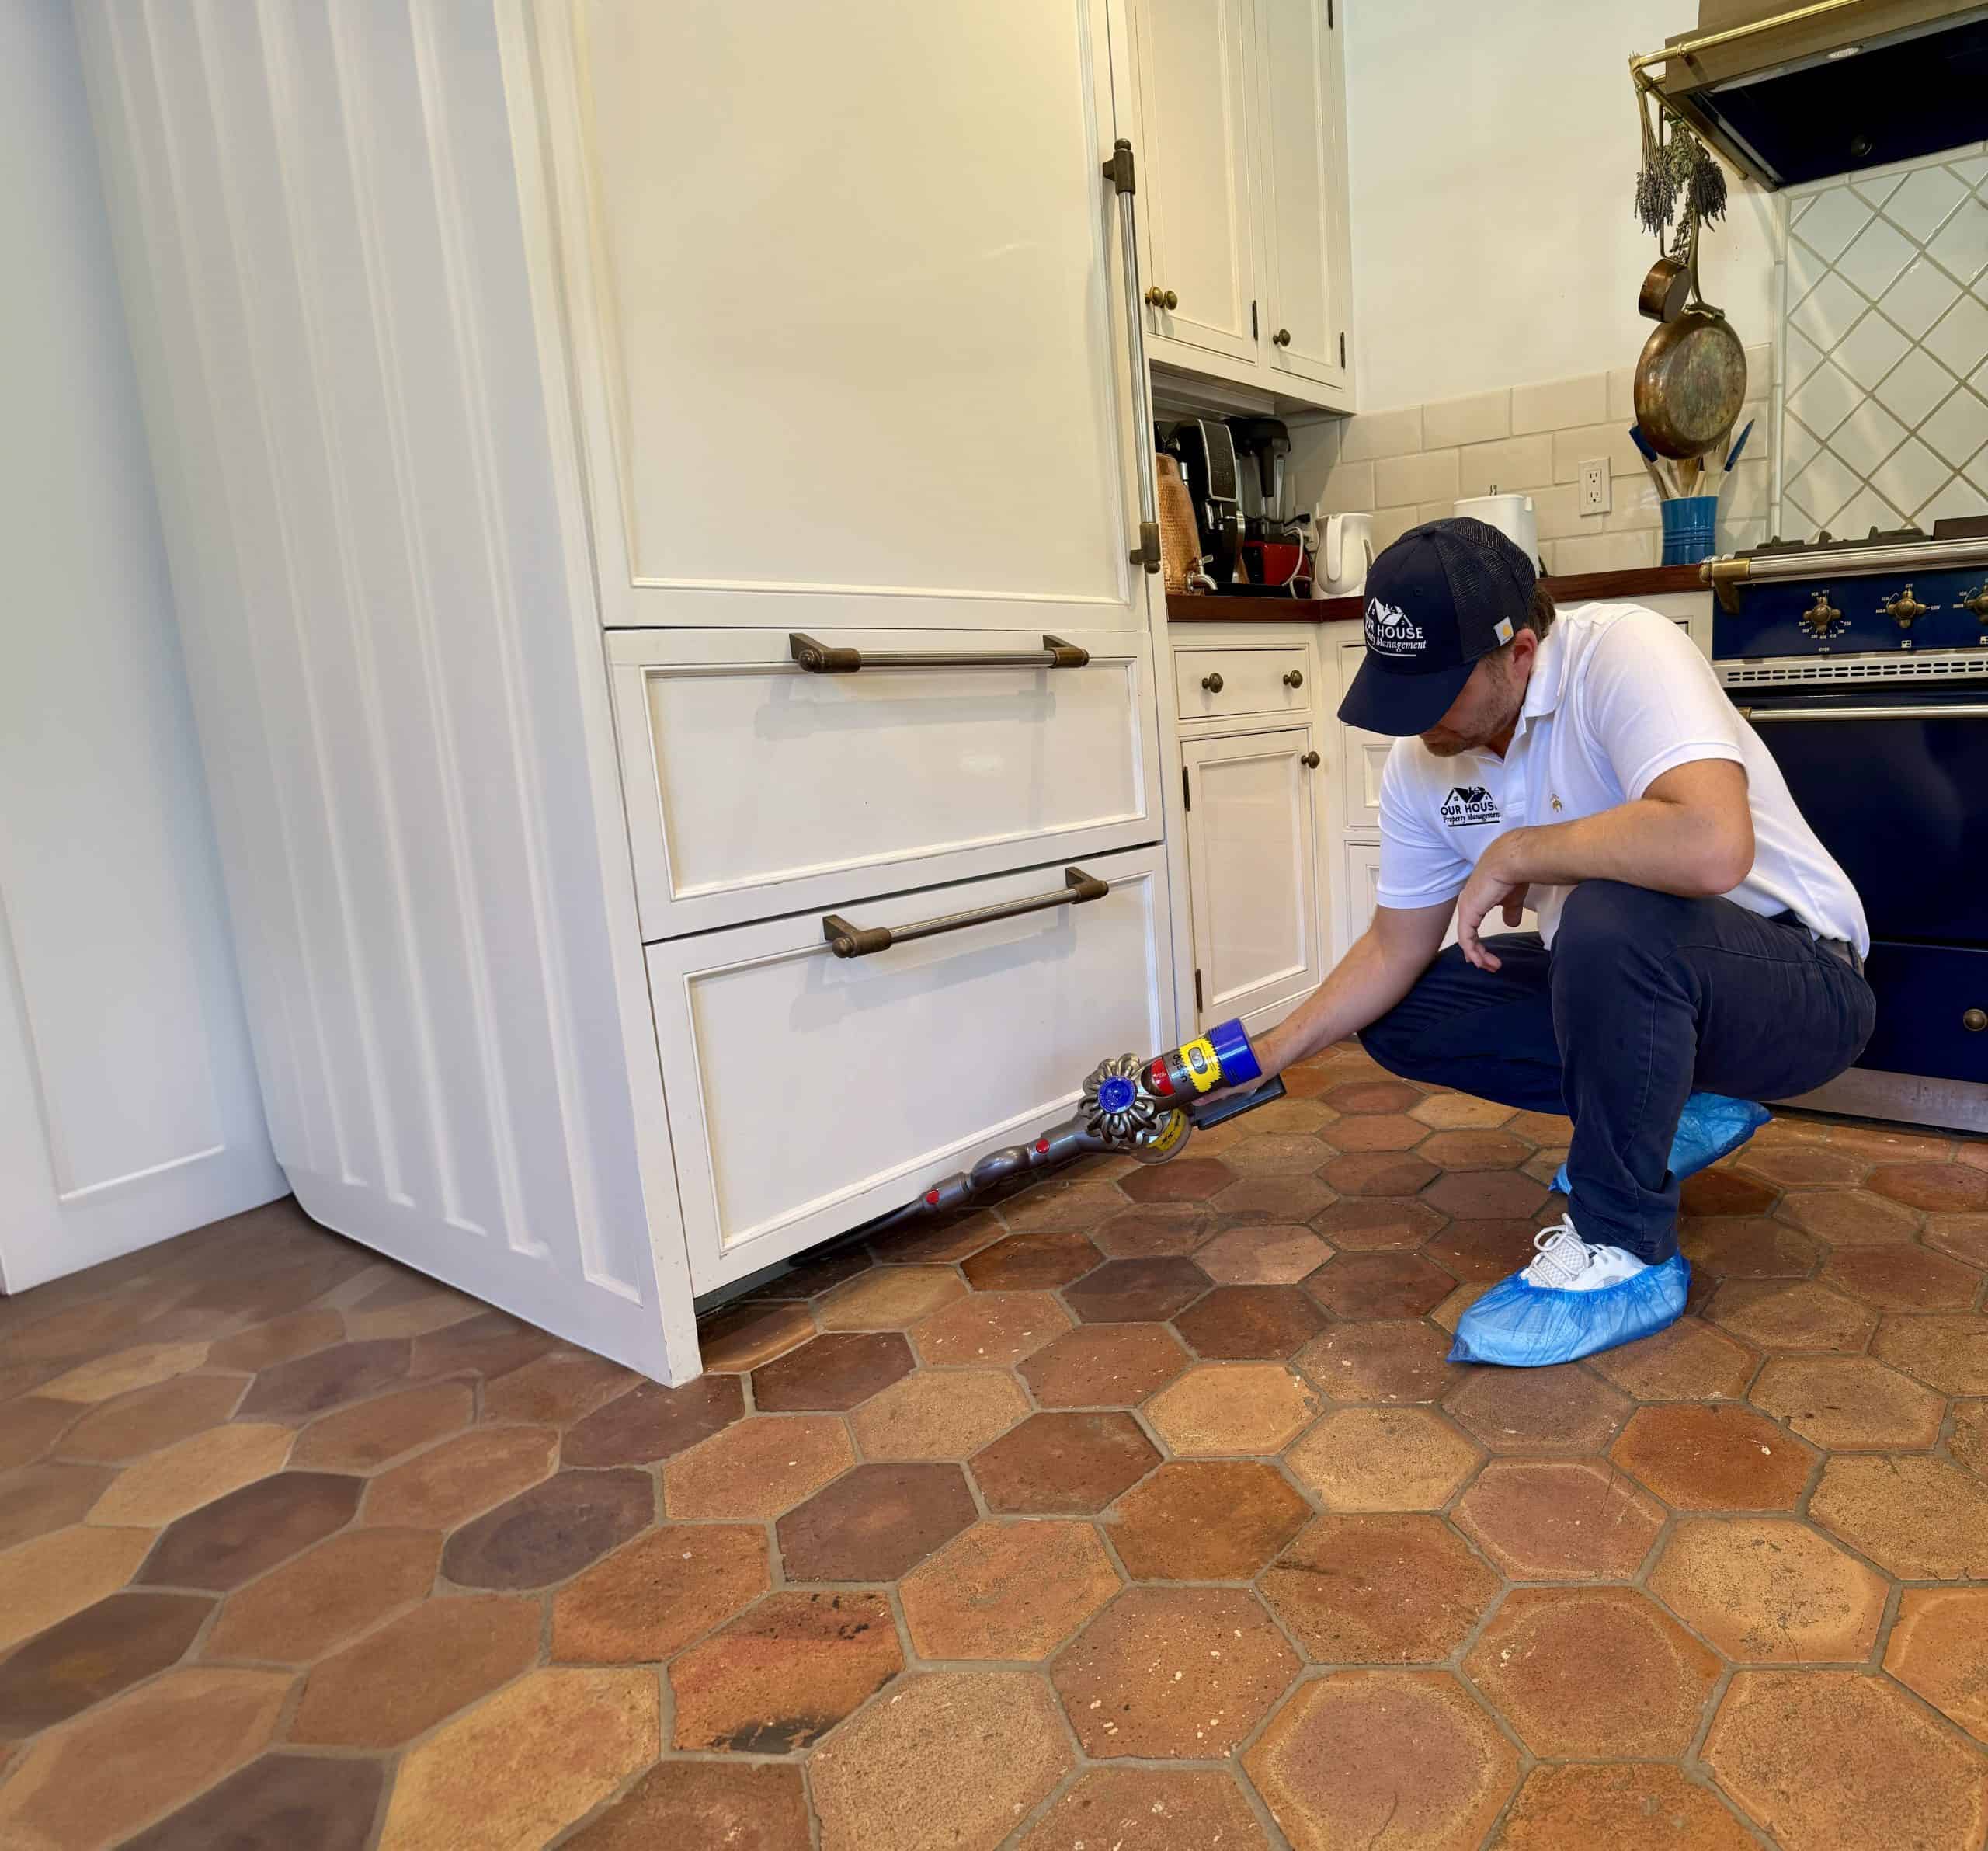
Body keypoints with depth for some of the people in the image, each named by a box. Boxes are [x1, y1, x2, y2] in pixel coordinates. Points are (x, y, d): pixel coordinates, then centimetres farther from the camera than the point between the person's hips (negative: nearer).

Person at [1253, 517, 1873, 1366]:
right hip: (1622, 982, 8)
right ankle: (1668, 1112, 11)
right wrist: (1264, 1057, -3)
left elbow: (1712, 845, -43)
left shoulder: (1620, 652, -25)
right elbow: (1396, 947, 4)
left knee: (1609, 916, -37)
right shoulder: (1420, 763, -4)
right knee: (1402, 1017, 0)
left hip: (1801, 987, -7)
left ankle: (1621, 1250, -16)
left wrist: (1512, 855, -28)